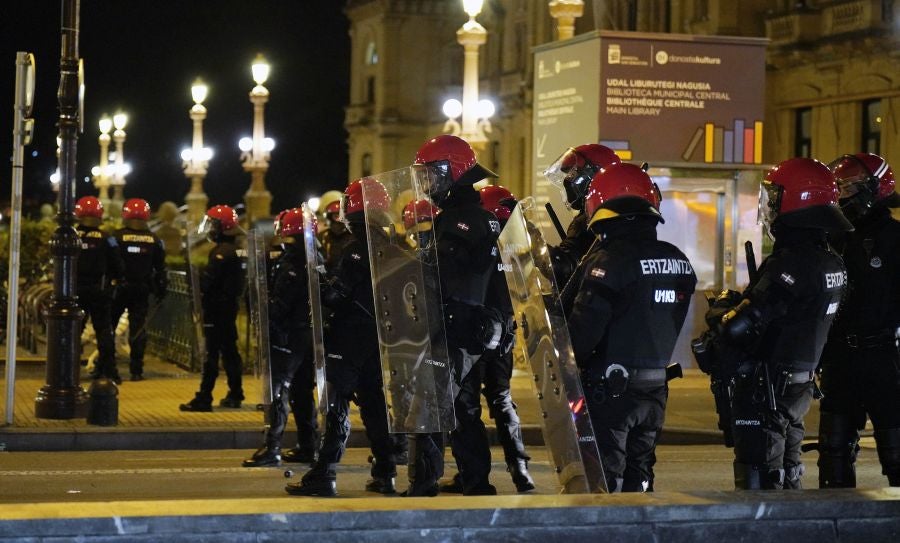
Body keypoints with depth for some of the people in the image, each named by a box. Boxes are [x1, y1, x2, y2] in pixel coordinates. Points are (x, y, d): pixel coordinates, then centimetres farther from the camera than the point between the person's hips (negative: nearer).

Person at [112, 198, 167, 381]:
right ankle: (137, 371, 3)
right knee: (138, 330, 5)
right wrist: (161, 290, 15)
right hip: (142, 290, 2)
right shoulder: (154, 240, 2)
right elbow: (160, 269, 7)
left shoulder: (117, 237, -9)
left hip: (119, 290, -2)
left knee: (108, 327, 9)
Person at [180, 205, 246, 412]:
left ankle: (204, 398, -9)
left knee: (212, 352, -9)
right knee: (229, 350, 15)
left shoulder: (222, 251, -17)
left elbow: (208, 279, -23)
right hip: (229, 304, 10)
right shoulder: (234, 249, 14)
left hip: (217, 307, -10)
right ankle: (235, 394, 21)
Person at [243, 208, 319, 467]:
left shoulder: (290, 264, -15)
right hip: (309, 332, 9)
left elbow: (279, 304, -18)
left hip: (289, 336, -9)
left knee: (278, 390, -9)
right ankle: (308, 446, 18)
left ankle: (272, 448, -13)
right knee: (302, 390, 15)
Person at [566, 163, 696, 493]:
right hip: (655, 389, 7)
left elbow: (585, 327, -20)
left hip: (611, 390, -7)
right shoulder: (678, 262, 6)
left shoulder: (610, 260, -17)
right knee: (638, 475, 17)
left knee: (604, 479, -1)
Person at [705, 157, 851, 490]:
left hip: (765, 389, -9)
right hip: (800, 385, 9)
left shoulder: (791, 263, -23)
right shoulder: (832, 263, 7)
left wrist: (719, 311, -5)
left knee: (759, 482, -5)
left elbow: (738, 328, -27)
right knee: (786, 473, 18)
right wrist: (740, 303, 10)